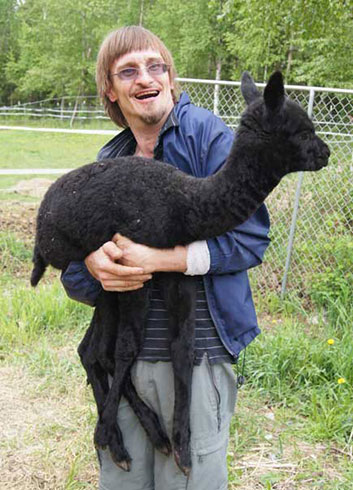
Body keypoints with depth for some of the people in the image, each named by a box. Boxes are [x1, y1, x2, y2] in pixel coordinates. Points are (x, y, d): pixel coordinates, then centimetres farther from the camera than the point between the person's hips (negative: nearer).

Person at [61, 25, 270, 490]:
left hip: (197, 352, -4)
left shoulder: (210, 136, -5)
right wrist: (93, 264, -13)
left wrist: (156, 258, -19)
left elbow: (250, 237, -12)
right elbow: (72, 271, 12)